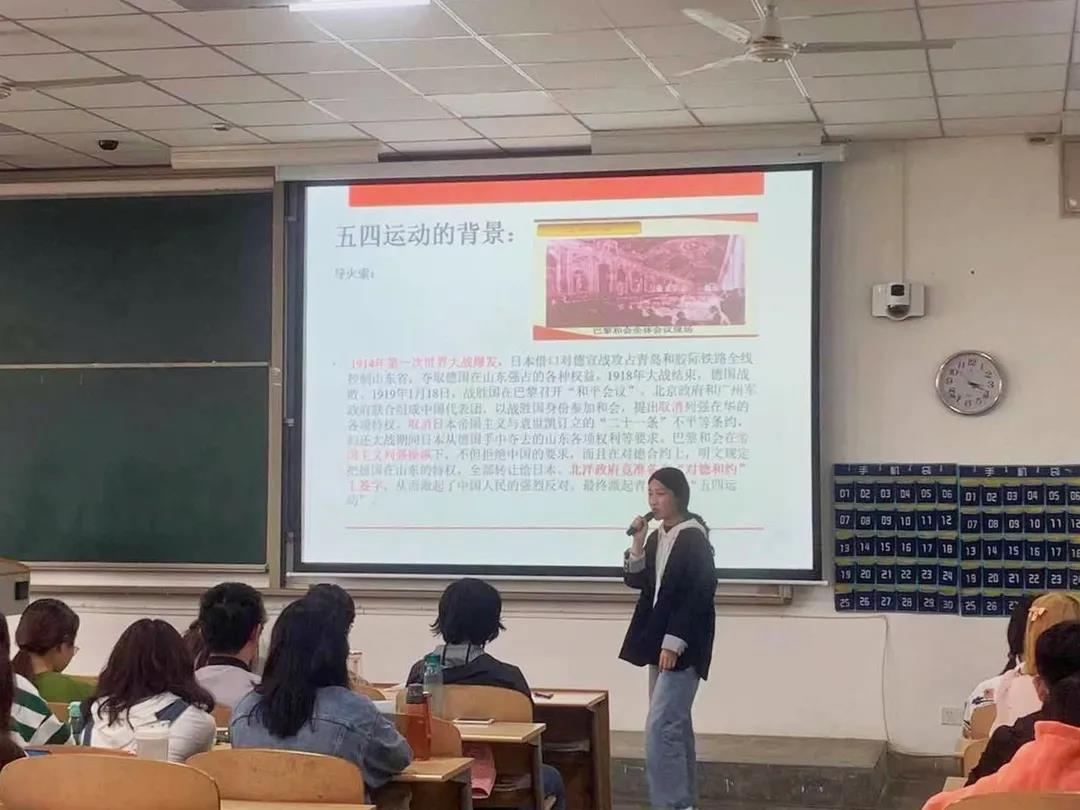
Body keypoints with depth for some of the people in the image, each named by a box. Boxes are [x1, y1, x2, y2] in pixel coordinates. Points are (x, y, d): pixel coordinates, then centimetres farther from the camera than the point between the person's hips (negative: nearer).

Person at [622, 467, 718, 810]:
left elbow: (699, 595, -18)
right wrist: (638, 543, -3)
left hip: (682, 645, -9)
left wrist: (674, 643, -22)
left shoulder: (694, 539, -13)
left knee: (660, 728, -14)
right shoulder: (656, 537, 13)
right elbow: (636, 581, 12)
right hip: (660, 642, 9)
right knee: (675, 725, 13)